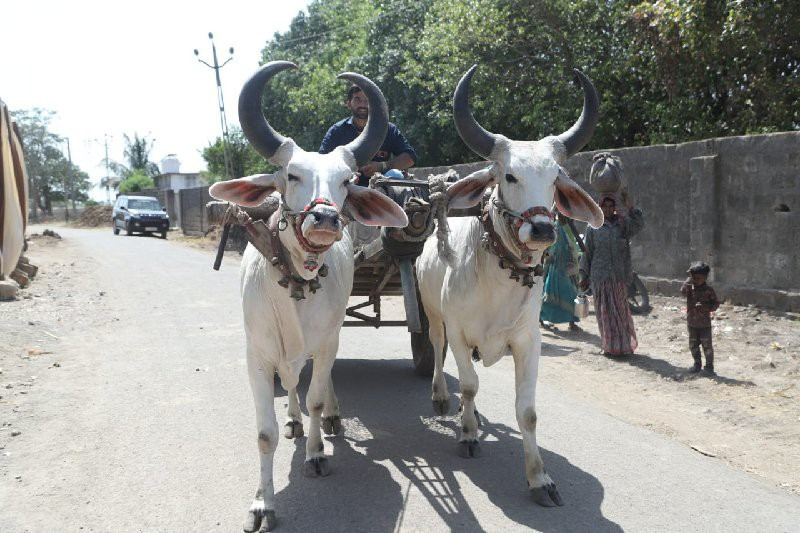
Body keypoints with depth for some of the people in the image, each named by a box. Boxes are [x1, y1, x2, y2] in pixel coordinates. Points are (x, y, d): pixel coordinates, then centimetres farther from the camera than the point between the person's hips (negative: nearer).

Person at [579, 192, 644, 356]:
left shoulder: (623, 223, 7)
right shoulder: (593, 227, 6)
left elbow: (639, 225, -14)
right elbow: (587, 253, 7)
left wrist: (629, 207, -22)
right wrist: (584, 276, 5)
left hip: (619, 276, 0)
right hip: (600, 276, 0)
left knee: (620, 310, 3)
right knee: (604, 311, 2)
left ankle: (624, 345, 13)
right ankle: (610, 346, 10)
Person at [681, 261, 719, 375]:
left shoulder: (708, 290, -7)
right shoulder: (690, 288, -3)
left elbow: (715, 304, -3)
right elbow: (683, 291, -24)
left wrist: (705, 306, -20)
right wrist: (690, 279, -23)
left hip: (705, 324, -3)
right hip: (692, 323, 3)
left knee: (707, 346, 2)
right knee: (693, 345, 13)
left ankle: (709, 367, 12)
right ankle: (697, 364, 29)